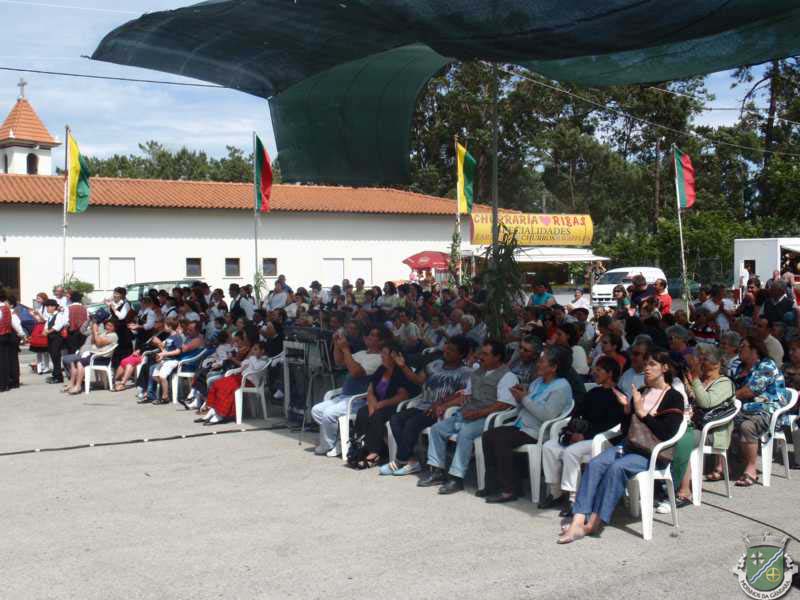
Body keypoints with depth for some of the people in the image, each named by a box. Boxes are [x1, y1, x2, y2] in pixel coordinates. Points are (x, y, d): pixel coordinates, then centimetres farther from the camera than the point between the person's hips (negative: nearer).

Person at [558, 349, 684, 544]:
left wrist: (642, 413, -15)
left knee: (617, 467, -33)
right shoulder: (640, 393, 19)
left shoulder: (673, 398, 1)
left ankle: (595, 522, -28)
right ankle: (578, 521, -33)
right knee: (594, 464, -23)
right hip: (628, 446, 6)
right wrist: (627, 409, 0)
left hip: (651, 454, -5)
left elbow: (667, 434, -13)